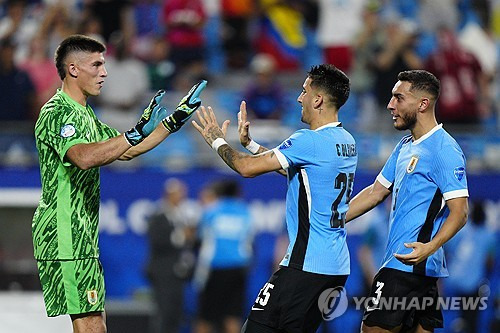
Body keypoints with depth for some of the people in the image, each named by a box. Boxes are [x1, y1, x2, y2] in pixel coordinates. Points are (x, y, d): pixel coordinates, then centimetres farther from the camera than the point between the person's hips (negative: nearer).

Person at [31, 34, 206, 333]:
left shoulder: (84, 114, 19)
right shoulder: (58, 113, -13)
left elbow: (123, 151, 25)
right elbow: (84, 157, -32)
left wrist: (172, 123, 19)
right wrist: (137, 132, -36)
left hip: (83, 234, 10)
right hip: (65, 235, -10)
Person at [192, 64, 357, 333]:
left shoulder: (310, 141, -16)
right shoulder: (346, 142, 14)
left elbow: (248, 168, -13)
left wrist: (218, 141, 5)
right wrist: (249, 143, 27)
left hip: (305, 265, -9)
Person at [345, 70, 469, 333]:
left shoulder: (444, 150, -13)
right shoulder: (405, 147, 17)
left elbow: (459, 212, -19)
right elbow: (376, 193, 23)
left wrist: (430, 247, -34)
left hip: (409, 264, -9)